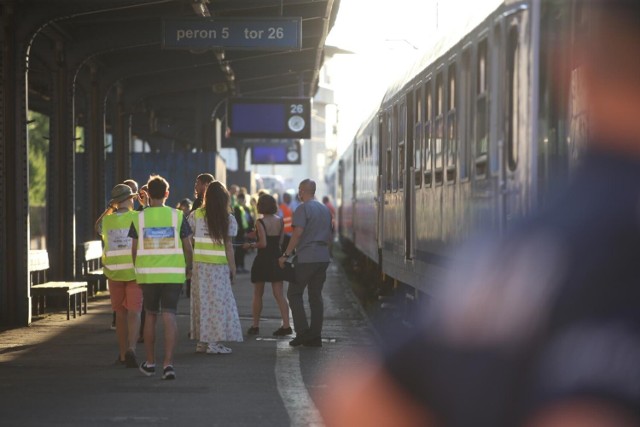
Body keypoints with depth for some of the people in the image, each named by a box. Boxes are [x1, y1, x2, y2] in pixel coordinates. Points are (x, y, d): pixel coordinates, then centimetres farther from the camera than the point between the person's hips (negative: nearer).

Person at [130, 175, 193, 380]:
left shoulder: (139, 218, 0)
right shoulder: (177, 216, -1)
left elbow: (134, 249, 2)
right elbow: (187, 247, 1)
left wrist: (137, 270, 18)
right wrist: (189, 268, 17)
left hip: (147, 273, 1)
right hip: (173, 273, -1)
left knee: (151, 316, 14)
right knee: (169, 316, -3)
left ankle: (150, 363, 23)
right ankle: (168, 363, -14)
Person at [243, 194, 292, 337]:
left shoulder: (260, 222, -13)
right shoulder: (280, 221, 3)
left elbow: (263, 243, -19)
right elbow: (280, 241, 4)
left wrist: (250, 245, -4)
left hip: (263, 260, -4)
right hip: (277, 258, 4)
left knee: (257, 294, 10)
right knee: (279, 294, 4)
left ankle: (255, 325, 15)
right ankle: (286, 325, -6)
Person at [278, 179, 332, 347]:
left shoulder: (303, 208, -9)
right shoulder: (325, 209, 16)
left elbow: (298, 232, -19)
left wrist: (286, 254, -16)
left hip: (306, 258, -7)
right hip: (323, 258, 7)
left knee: (294, 294, 1)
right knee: (316, 296, 9)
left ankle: (302, 332, -9)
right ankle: (315, 336, 6)